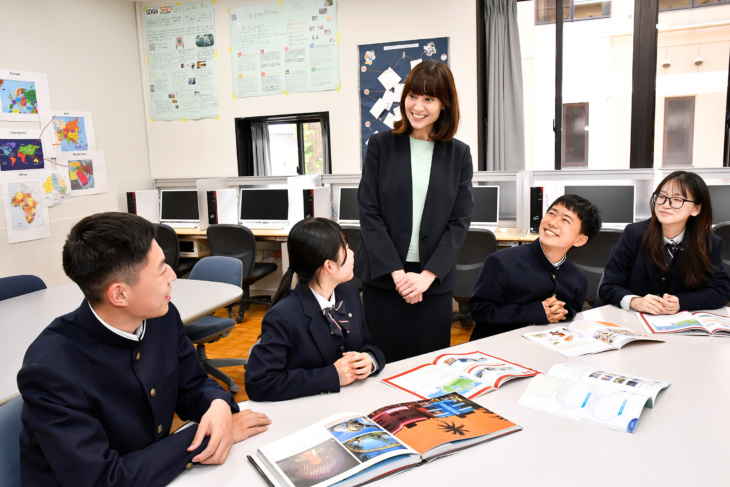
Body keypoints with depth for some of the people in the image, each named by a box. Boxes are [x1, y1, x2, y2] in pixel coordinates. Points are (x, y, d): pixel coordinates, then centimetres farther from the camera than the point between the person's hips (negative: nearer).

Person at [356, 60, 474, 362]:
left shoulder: (459, 154, 6)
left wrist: (427, 275, -9)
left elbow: (460, 221, 2)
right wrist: (397, 273, -10)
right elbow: (369, 214, -3)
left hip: (434, 281, 1)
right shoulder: (380, 145, 2)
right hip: (383, 278, -1)